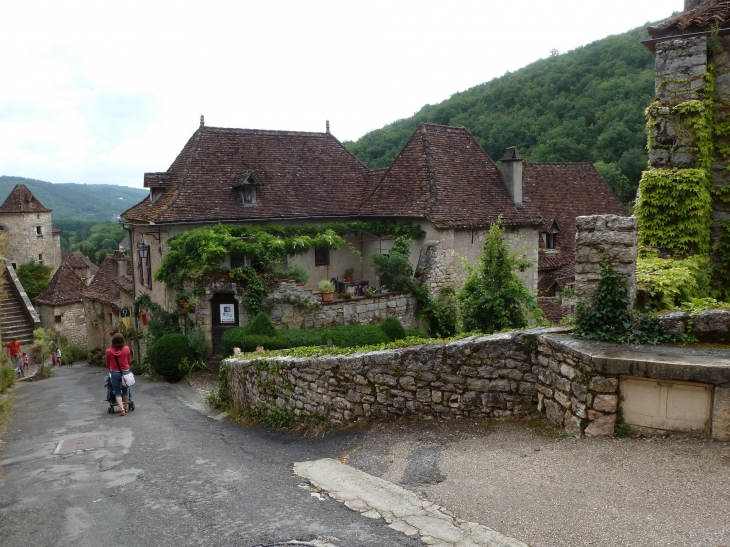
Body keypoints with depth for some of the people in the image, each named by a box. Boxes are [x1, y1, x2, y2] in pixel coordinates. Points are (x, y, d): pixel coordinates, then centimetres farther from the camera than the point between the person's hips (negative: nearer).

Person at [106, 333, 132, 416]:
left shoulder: (109, 351, -10)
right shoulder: (126, 349, -11)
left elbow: (108, 364, 4)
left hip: (115, 373, -1)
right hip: (125, 372, 1)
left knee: (117, 392, 9)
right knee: (125, 390, 19)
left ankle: (122, 409, -4)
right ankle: (126, 407, 31)